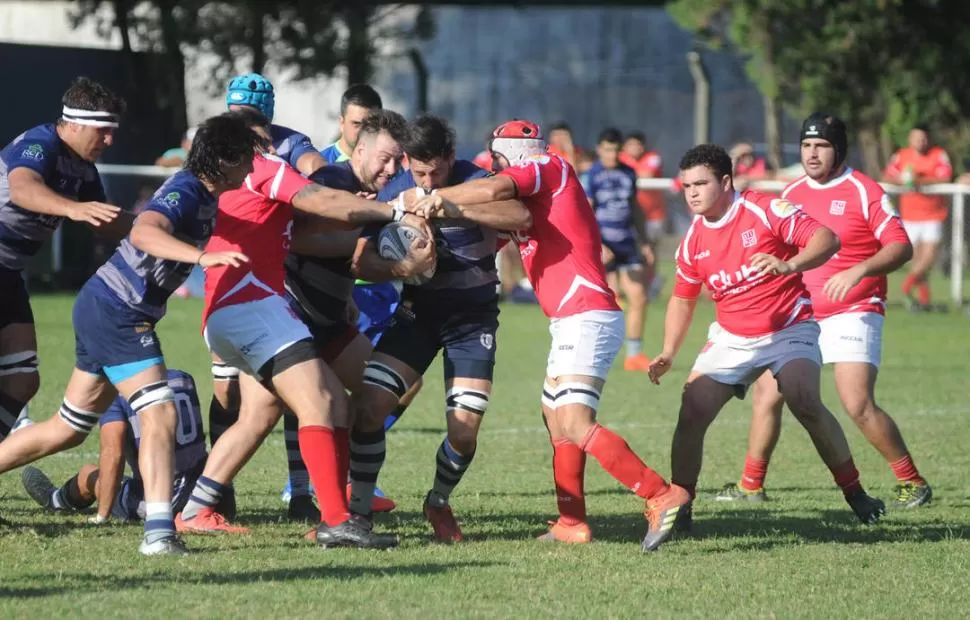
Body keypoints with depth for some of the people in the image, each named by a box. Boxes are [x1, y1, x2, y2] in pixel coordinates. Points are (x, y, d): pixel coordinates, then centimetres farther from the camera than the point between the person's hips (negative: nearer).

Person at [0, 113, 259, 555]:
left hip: (103, 308, 10)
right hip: (116, 314, -10)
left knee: (68, 429, 16)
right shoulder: (185, 193, -21)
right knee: (160, 414, -18)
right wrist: (203, 256, -54)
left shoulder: (199, 191, 7)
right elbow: (144, 232, -41)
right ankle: (159, 531, -28)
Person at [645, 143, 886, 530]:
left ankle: (854, 492, -9)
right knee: (691, 414, -11)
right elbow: (683, 299, 16)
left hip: (789, 328, -4)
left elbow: (827, 239, -20)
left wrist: (788, 265, -38)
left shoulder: (766, 211, -14)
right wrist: (668, 354, 4)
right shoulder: (693, 242, 2)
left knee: (806, 404, -26)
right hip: (731, 338, 5)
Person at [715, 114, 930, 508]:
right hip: (799, 315, 6)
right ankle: (751, 485, 15)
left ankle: (912, 483, -5)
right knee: (767, 394, 2)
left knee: (858, 405, -18)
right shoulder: (791, 195, 11)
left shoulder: (864, 191, -7)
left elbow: (901, 247, -13)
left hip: (853, 313, -6)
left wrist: (858, 271, -26)